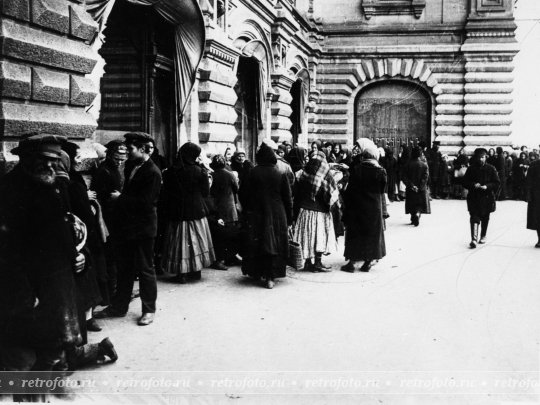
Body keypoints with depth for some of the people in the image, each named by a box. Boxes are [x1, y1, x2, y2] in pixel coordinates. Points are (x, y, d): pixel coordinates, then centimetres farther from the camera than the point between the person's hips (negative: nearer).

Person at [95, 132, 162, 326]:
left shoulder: (152, 172, -16)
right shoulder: (130, 166, 9)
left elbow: (145, 203, -21)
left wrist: (121, 198, -14)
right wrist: (119, 197, -2)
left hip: (143, 227, -8)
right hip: (127, 224, 8)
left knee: (145, 269, 4)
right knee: (124, 268, 16)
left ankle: (149, 310, 17)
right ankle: (119, 306, 28)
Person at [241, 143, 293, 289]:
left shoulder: (252, 173, -5)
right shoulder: (280, 175, -5)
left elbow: (246, 195, -1)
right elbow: (287, 199, -1)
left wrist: (247, 211, 9)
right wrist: (289, 217, 6)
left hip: (256, 214, 1)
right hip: (276, 215, -1)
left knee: (257, 243, 13)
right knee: (274, 244, 4)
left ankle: (257, 273, 22)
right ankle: (270, 277, 1)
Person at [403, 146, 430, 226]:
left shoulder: (408, 164, -2)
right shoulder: (424, 164, -4)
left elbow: (404, 177, -9)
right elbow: (426, 177, -13)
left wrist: (411, 185, -11)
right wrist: (420, 187, -14)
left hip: (410, 189, 1)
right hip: (421, 189, -1)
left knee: (412, 204, 16)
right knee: (420, 205, 5)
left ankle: (413, 219, 21)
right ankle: (417, 214, -22)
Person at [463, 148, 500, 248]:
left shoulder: (490, 169, 0)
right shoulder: (471, 169, 1)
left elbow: (497, 183, 0)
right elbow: (465, 182, 3)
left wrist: (487, 186, -17)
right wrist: (473, 185, -15)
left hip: (487, 197, 1)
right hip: (474, 197, -1)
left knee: (485, 218, 13)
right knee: (474, 217, -12)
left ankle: (483, 236, 31)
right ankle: (474, 239, -20)